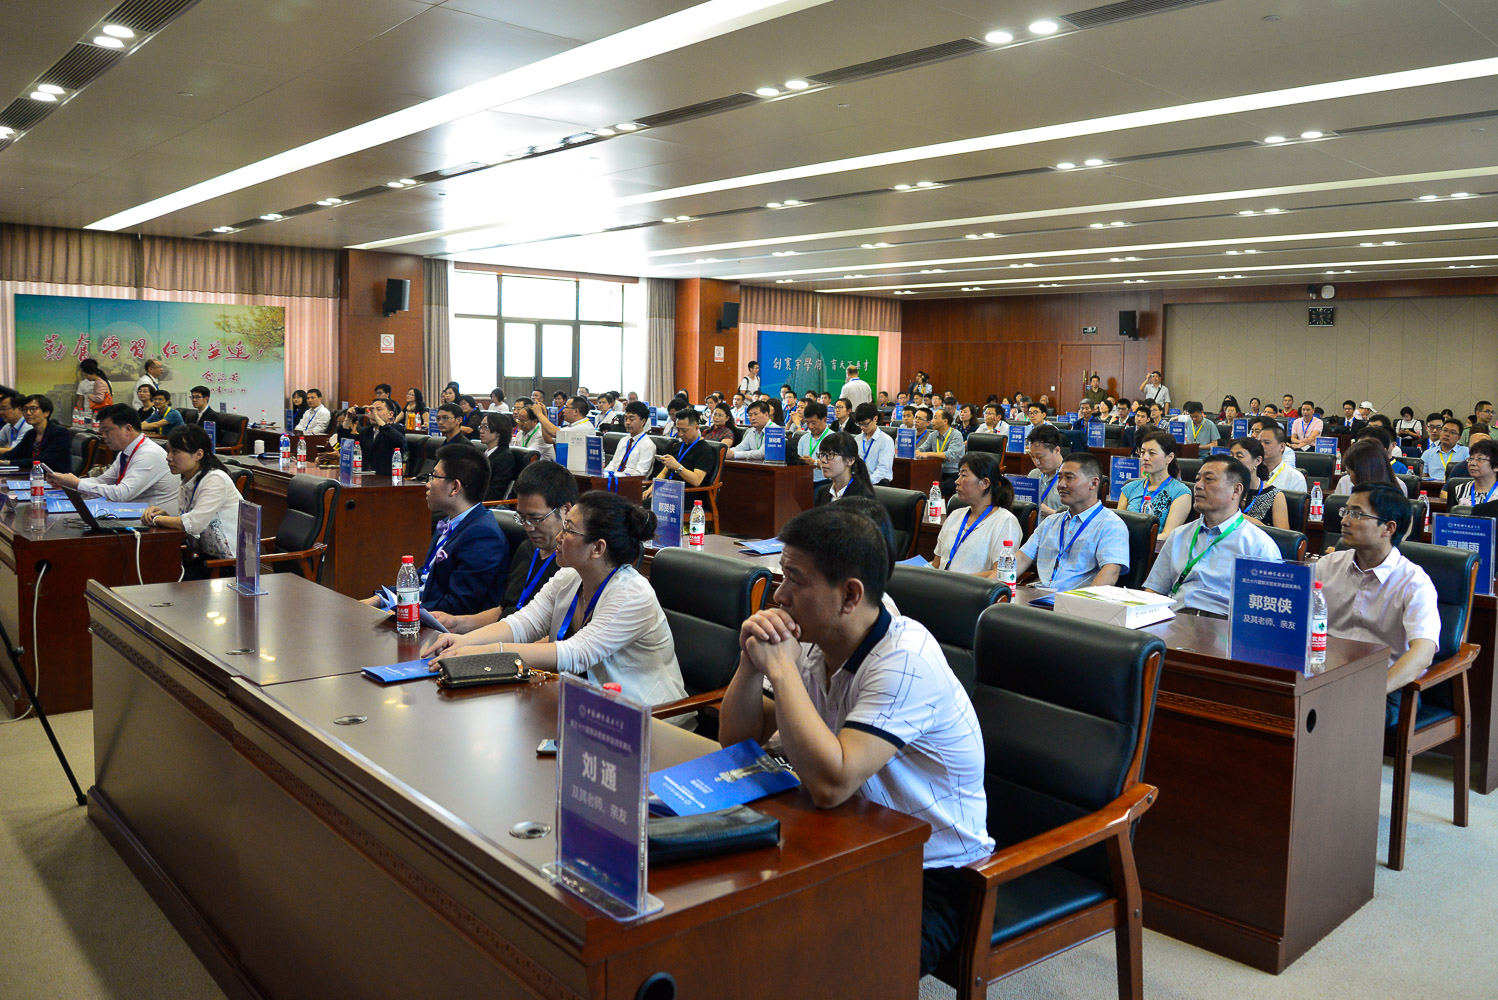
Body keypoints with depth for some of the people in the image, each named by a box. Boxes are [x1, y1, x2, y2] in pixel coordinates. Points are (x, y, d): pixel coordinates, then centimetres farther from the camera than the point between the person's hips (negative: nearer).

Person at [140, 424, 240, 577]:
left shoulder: (216, 480, -18)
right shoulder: (188, 481, 11)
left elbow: (194, 524, -24)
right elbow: (185, 522, 15)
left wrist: (157, 519, -9)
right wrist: (164, 513, -4)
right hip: (206, 555, 8)